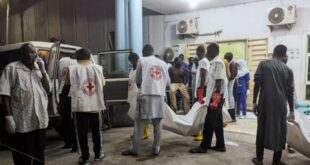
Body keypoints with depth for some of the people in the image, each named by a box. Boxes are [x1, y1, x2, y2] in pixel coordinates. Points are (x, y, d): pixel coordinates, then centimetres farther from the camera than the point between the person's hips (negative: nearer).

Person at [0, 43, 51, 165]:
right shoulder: (12, 68, -2)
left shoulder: (39, 69, 13)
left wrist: (43, 70, -3)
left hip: (40, 120, 5)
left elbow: (48, 90, 7)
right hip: (22, 122, -5)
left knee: (39, 155, 18)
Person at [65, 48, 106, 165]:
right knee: (96, 130, 14)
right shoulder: (97, 68, 1)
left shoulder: (72, 69, -4)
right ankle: (98, 153, 25)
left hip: (80, 105, -2)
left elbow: (68, 82, 12)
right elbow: (103, 83, 11)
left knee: (82, 131, 6)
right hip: (95, 104, 2)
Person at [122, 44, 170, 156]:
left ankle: (134, 149, 11)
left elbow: (137, 80, 7)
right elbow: (168, 82, 17)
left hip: (145, 95, -3)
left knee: (139, 123, 5)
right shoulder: (163, 63, 15)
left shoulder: (142, 60, 5)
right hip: (159, 95, 3)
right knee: (157, 123, 11)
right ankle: (156, 148, 15)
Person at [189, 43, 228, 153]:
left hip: (216, 96, -10)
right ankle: (220, 145, 20)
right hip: (215, 96, 10)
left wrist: (215, 97, -23)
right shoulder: (214, 63, 17)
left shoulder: (218, 62, -14)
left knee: (209, 122, -4)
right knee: (217, 121, 13)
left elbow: (219, 81, -20)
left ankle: (204, 146, 3)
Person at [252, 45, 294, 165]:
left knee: (262, 129, 10)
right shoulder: (287, 69, 7)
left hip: (265, 102, -1)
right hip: (280, 104, 1)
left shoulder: (263, 64, 3)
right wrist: (291, 110, 15)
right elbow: (290, 91, 8)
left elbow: (257, 84, -5)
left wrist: (254, 102, 2)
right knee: (279, 131, 11)